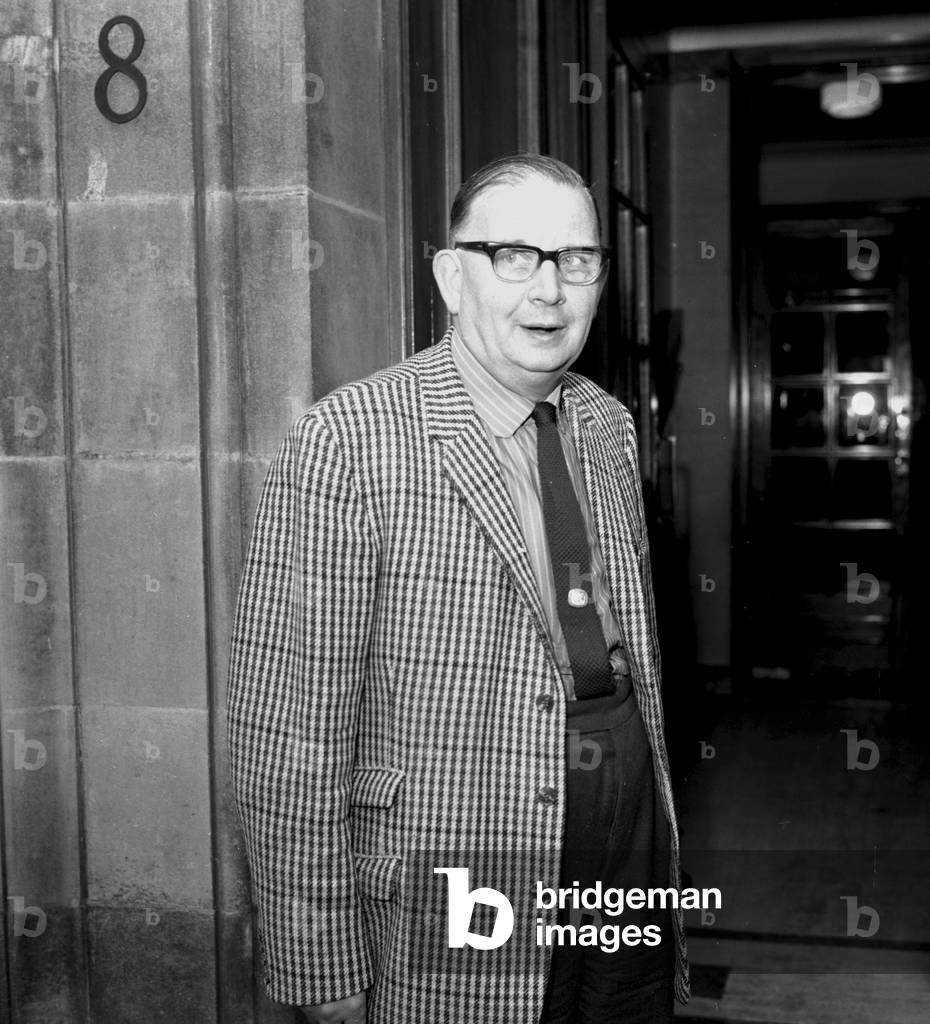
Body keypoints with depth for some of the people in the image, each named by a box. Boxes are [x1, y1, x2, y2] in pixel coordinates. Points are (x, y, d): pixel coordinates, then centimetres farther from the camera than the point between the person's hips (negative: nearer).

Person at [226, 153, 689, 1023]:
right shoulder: (346, 440, -16)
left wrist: (659, 846, 14)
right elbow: (286, 730, -17)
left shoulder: (609, 426, 5)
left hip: (633, 858, 6)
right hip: (451, 929, -6)